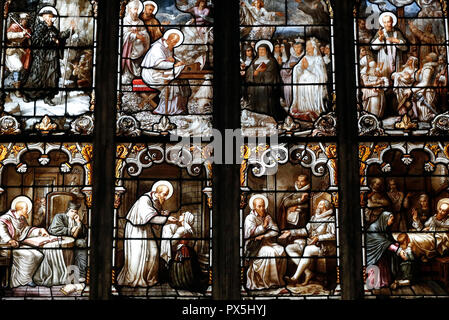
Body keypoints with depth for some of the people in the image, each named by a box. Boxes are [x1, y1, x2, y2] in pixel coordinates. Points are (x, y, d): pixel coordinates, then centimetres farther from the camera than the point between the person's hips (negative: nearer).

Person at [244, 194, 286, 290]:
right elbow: (250, 232, -17)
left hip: (267, 242, 5)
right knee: (270, 252, -31)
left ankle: (279, 278, -12)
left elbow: (275, 231, 2)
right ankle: (268, 281, -23)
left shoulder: (267, 217, 13)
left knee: (280, 250, -22)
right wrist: (263, 226, -17)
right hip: (254, 246, -5)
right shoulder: (250, 218, -2)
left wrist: (264, 235, -14)